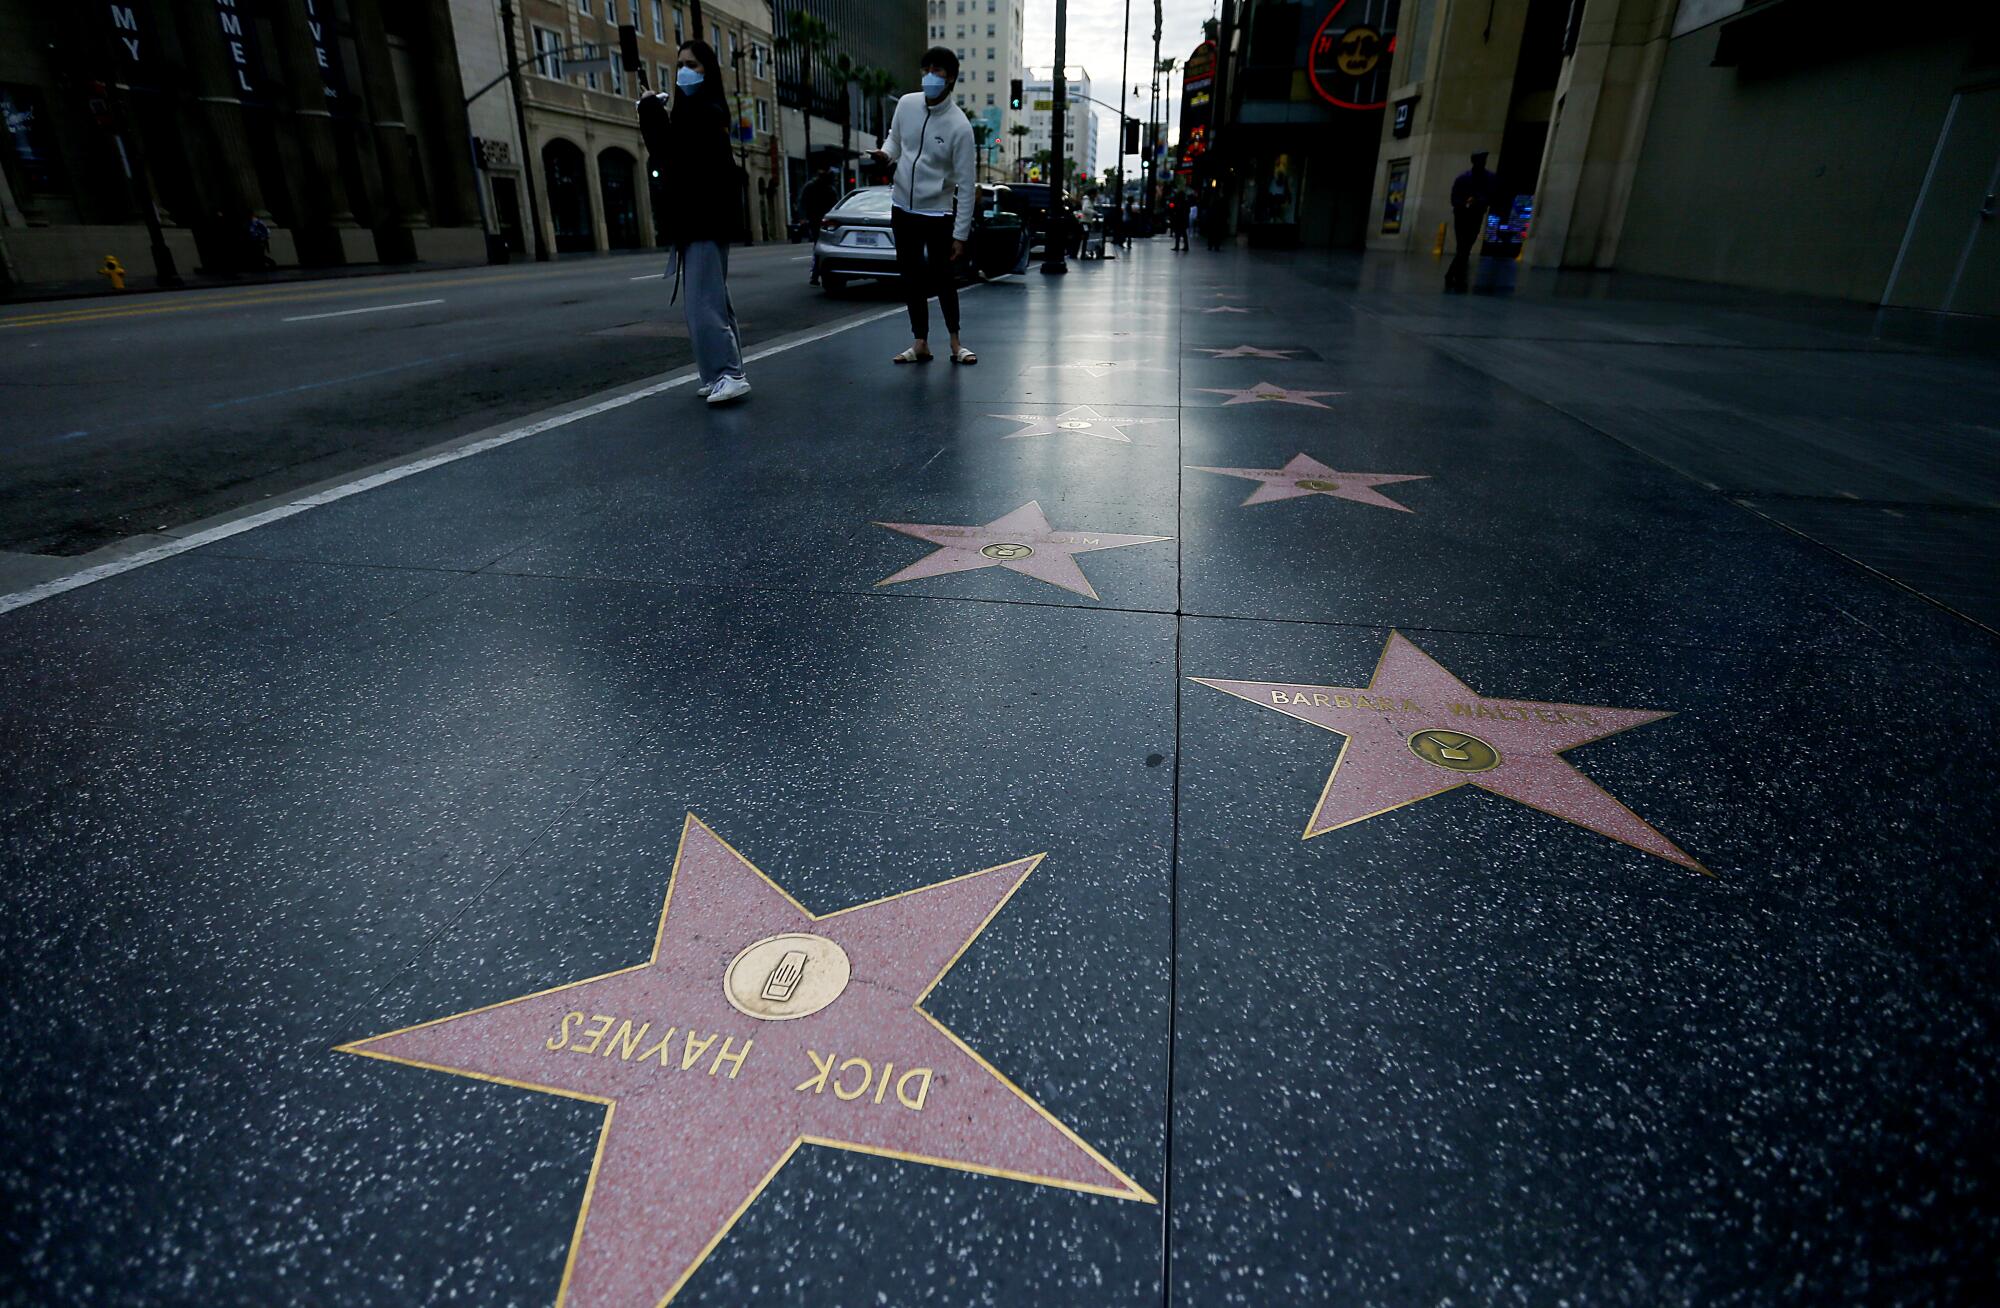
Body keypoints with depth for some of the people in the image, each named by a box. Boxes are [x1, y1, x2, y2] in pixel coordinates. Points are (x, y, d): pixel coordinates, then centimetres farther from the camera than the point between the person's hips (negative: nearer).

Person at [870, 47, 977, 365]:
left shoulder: (959, 126, -15)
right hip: (903, 207, 5)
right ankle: (921, 343, 18)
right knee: (911, 278, 8)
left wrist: (961, 234, -15)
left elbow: (965, 185, -14)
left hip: (938, 212, -5)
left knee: (943, 279, 1)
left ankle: (955, 343, 16)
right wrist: (886, 152, -8)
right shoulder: (906, 103, -2)